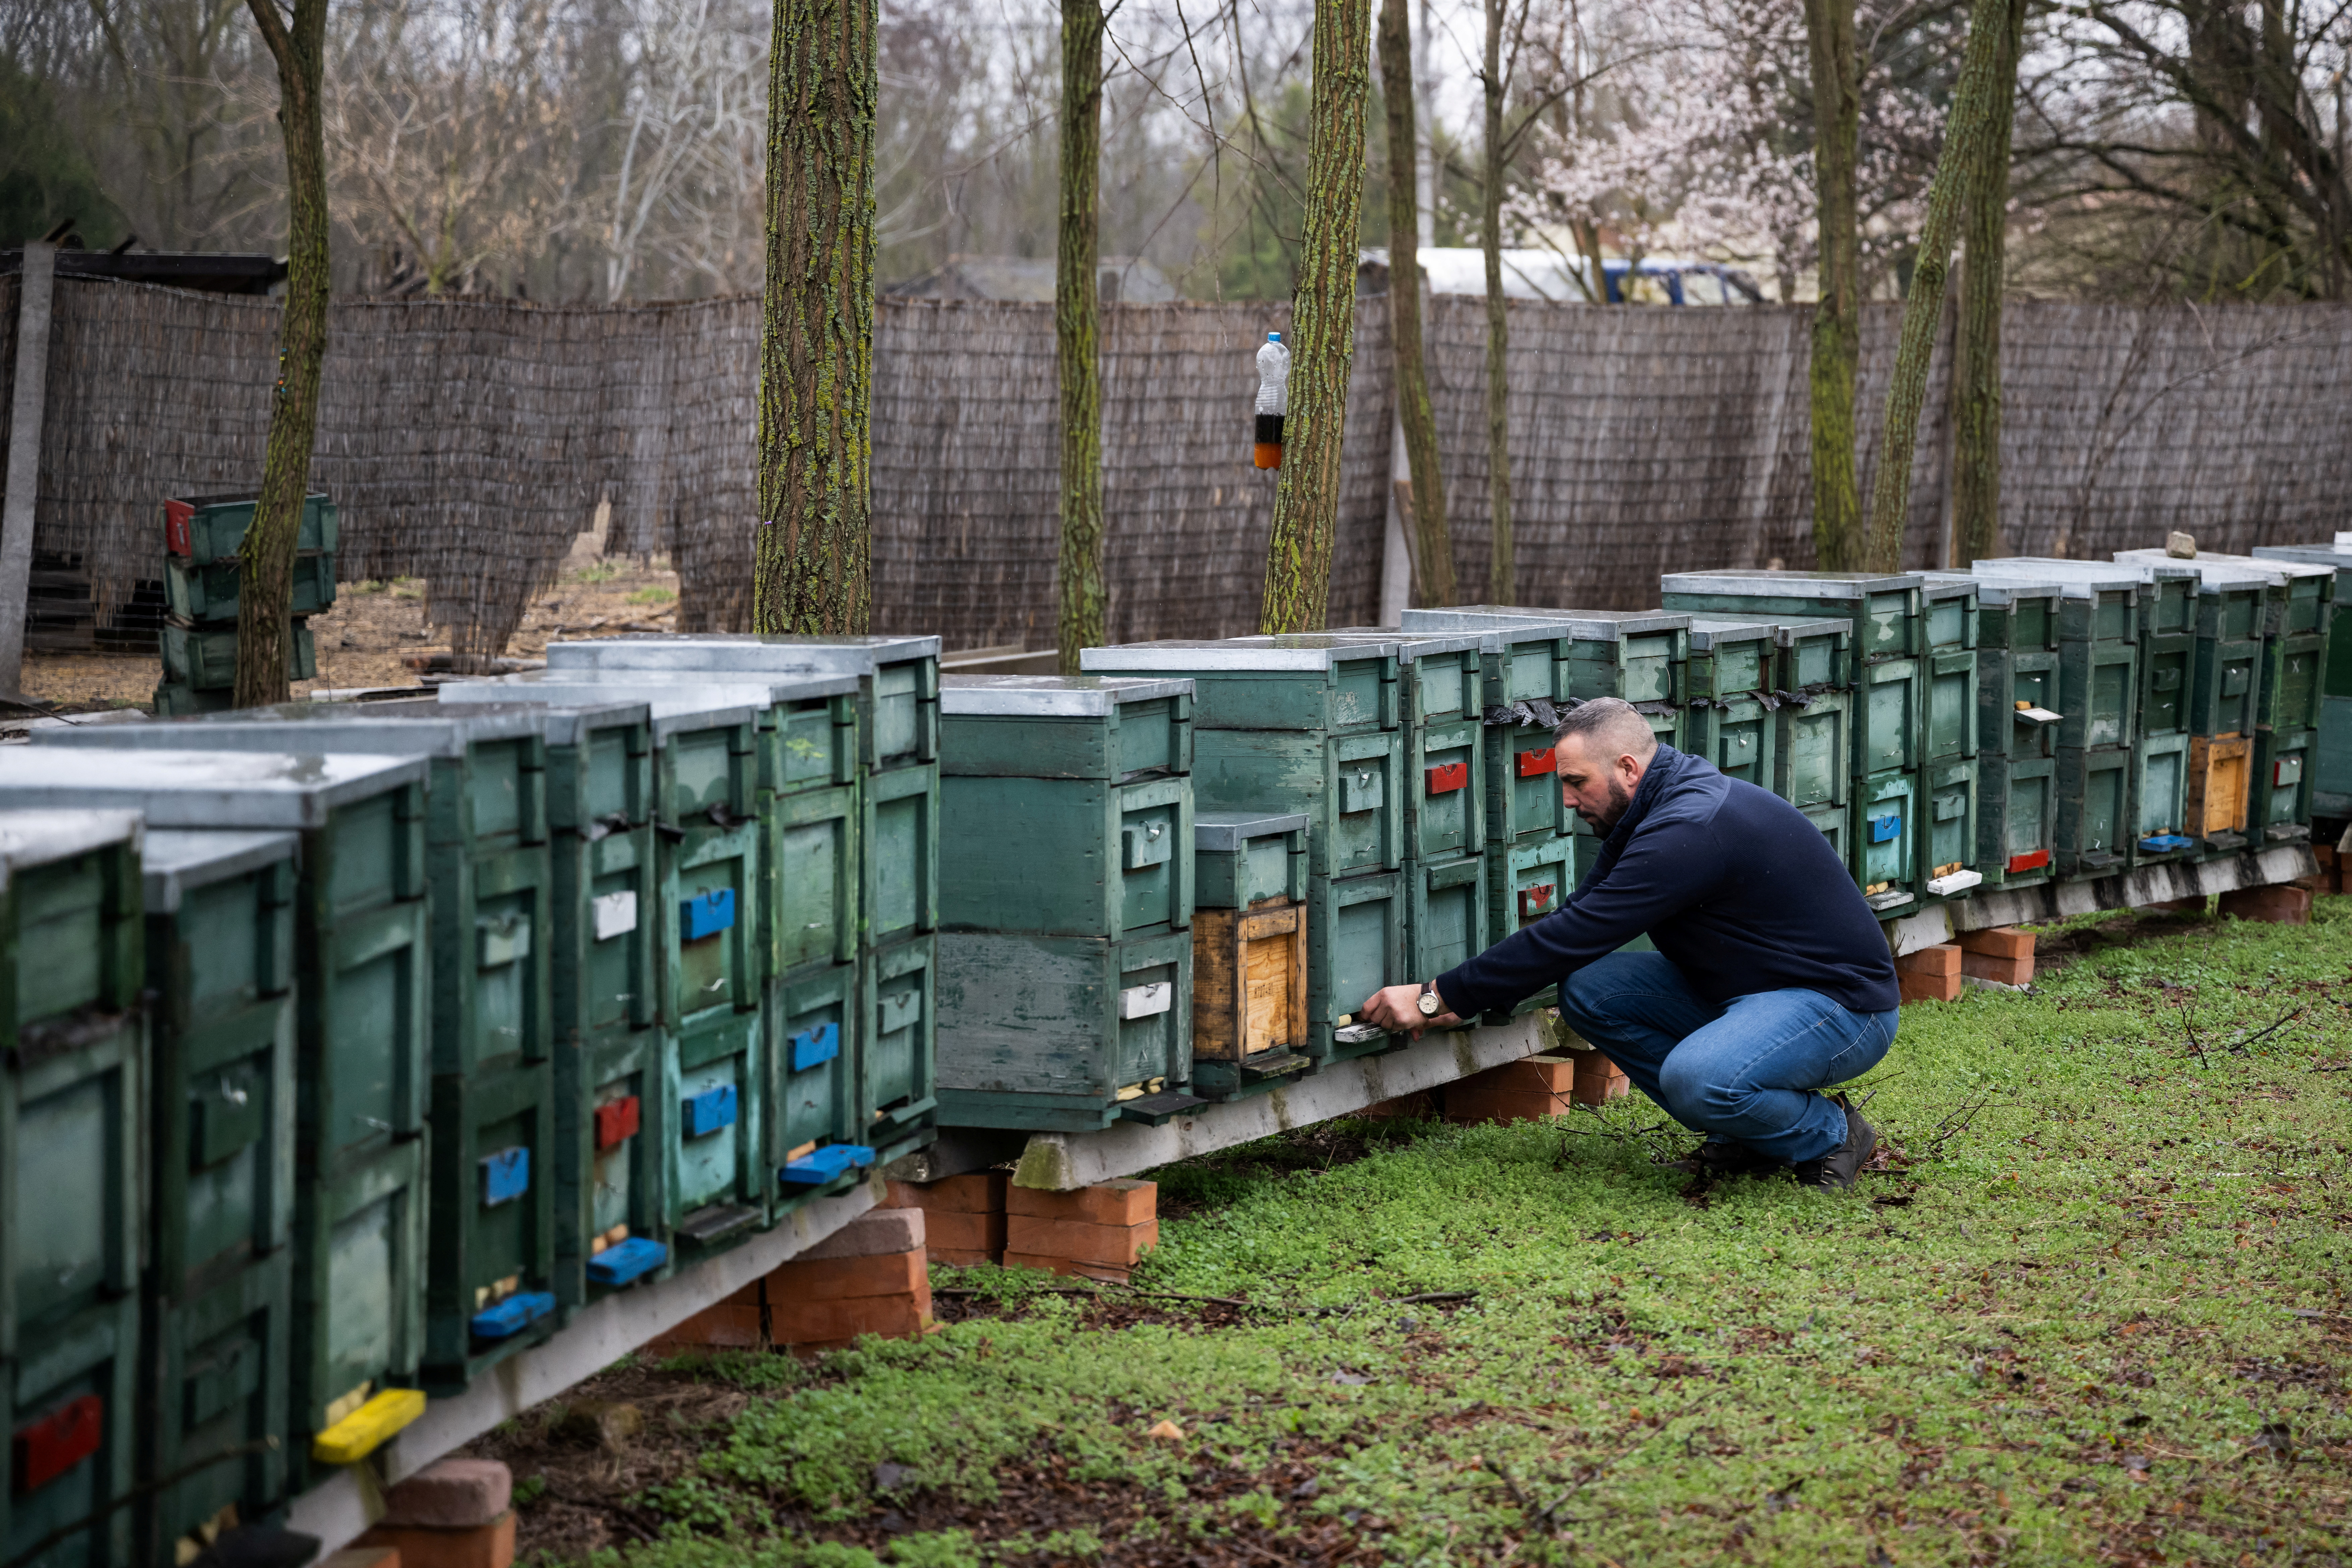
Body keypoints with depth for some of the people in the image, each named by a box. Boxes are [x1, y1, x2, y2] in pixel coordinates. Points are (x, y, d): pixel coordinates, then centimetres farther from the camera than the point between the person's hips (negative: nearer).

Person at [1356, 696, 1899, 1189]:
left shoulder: (1689, 830, -26)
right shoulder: (1651, 814, 6)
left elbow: (1571, 938, -27)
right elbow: (1574, 926, 9)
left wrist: (1438, 997, -21)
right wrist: (1454, 1002, -1)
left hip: (1844, 1006, -10)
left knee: (1696, 1077, -37)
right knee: (1588, 991, -4)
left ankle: (1830, 1133, -6)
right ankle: (1741, 1137, 4)